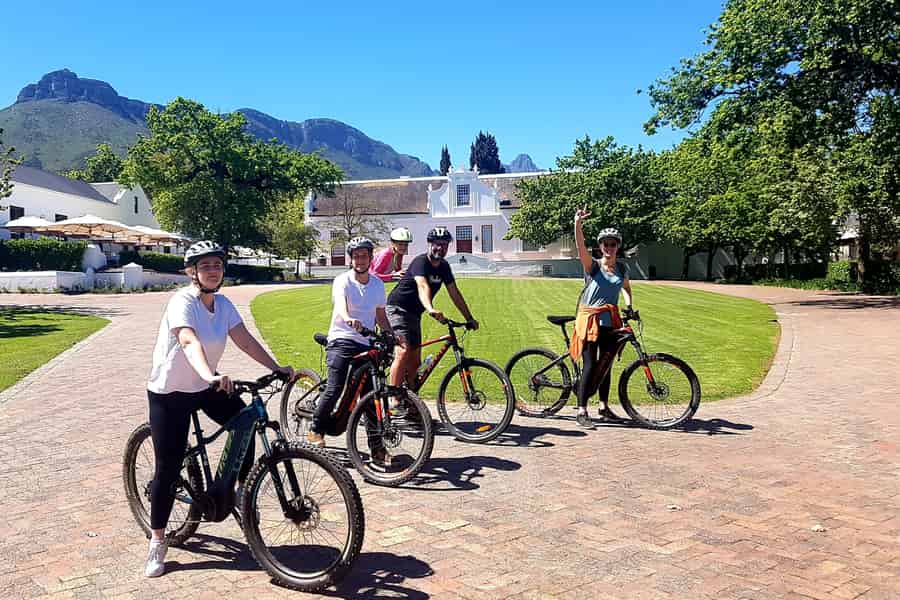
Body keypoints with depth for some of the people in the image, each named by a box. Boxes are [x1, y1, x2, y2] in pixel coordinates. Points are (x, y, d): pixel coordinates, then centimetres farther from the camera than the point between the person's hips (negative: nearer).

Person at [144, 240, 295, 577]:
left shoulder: (223, 304, -2)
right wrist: (210, 376, -57)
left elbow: (245, 340, -8)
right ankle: (157, 543, 14)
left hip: (205, 387, 6)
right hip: (169, 393, -6)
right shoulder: (183, 301, -23)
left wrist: (276, 367, -19)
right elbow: (189, 342, -40)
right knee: (168, 469, -3)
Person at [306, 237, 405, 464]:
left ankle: (376, 446, 5)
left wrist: (393, 335, 2)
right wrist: (348, 319, -48)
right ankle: (316, 430, 6)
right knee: (335, 388, -16)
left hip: (366, 344, 4)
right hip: (342, 341, -4)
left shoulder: (378, 284, 11)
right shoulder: (343, 281, -6)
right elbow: (340, 303, -26)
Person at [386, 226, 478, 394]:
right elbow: (423, 286, -39)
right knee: (403, 352, -24)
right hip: (398, 309, -8)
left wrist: (469, 318, 5)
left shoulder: (444, 267, 4)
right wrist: (430, 309, -57)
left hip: (414, 314, 8)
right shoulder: (421, 262, -20)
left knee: (415, 361, 7)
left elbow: (455, 294, 9)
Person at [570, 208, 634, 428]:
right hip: (590, 319, -5)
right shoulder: (593, 265, -5)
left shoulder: (621, 269, 10)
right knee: (590, 366, -9)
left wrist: (629, 305, 8)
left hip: (610, 321, 5)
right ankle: (582, 412, -4)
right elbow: (580, 246, -23)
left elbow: (626, 288, 28)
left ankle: (604, 407, 26)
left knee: (605, 365, 14)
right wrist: (578, 224, -38)